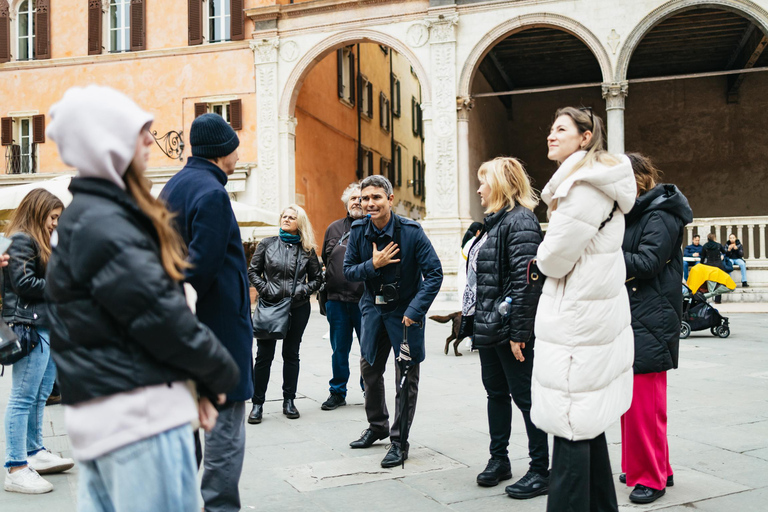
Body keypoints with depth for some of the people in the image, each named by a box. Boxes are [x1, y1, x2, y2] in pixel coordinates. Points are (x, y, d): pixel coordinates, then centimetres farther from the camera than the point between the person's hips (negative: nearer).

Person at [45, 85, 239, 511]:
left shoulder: (87, 216, 17)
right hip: (138, 410, -10)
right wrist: (221, 374, -2)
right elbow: (160, 316, -17)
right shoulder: (103, 224, -15)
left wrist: (197, 379, 10)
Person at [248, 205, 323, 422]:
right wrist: (264, 288, -8)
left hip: (298, 308, 1)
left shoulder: (307, 249, 6)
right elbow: (253, 271, 6)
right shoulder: (267, 244, 4)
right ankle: (257, 403, 11)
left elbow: (317, 278, 11)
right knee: (264, 355, 1)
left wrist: (304, 289, -6)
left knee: (291, 354, 10)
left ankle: (289, 401, 21)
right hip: (270, 306, -1)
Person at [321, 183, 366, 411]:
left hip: (366, 300, -3)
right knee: (339, 349, 10)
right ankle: (337, 392, 22)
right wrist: (326, 295, 12)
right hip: (337, 300, 3)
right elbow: (325, 261, 17)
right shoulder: (334, 229, 12)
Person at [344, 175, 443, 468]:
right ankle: (377, 426, 38)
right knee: (369, 369, 16)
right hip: (374, 308, 5)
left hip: (405, 310, -4)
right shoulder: (359, 231, -6)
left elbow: (434, 273, -17)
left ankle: (399, 441, 13)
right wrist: (373, 264, -20)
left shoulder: (411, 231, -18)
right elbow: (348, 271, -1)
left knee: (406, 378, 0)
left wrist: (415, 310, -24)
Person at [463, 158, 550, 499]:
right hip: (488, 326, 10)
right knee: (496, 393, 17)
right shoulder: (493, 221, 16)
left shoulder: (520, 221, -15)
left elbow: (525, 280, -22)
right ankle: (499, 459, 30)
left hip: (510, 329, -10)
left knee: (524, 396, 0)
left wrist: (518, 332, -23)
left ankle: (541, 470, 12)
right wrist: (474, 319, 17)